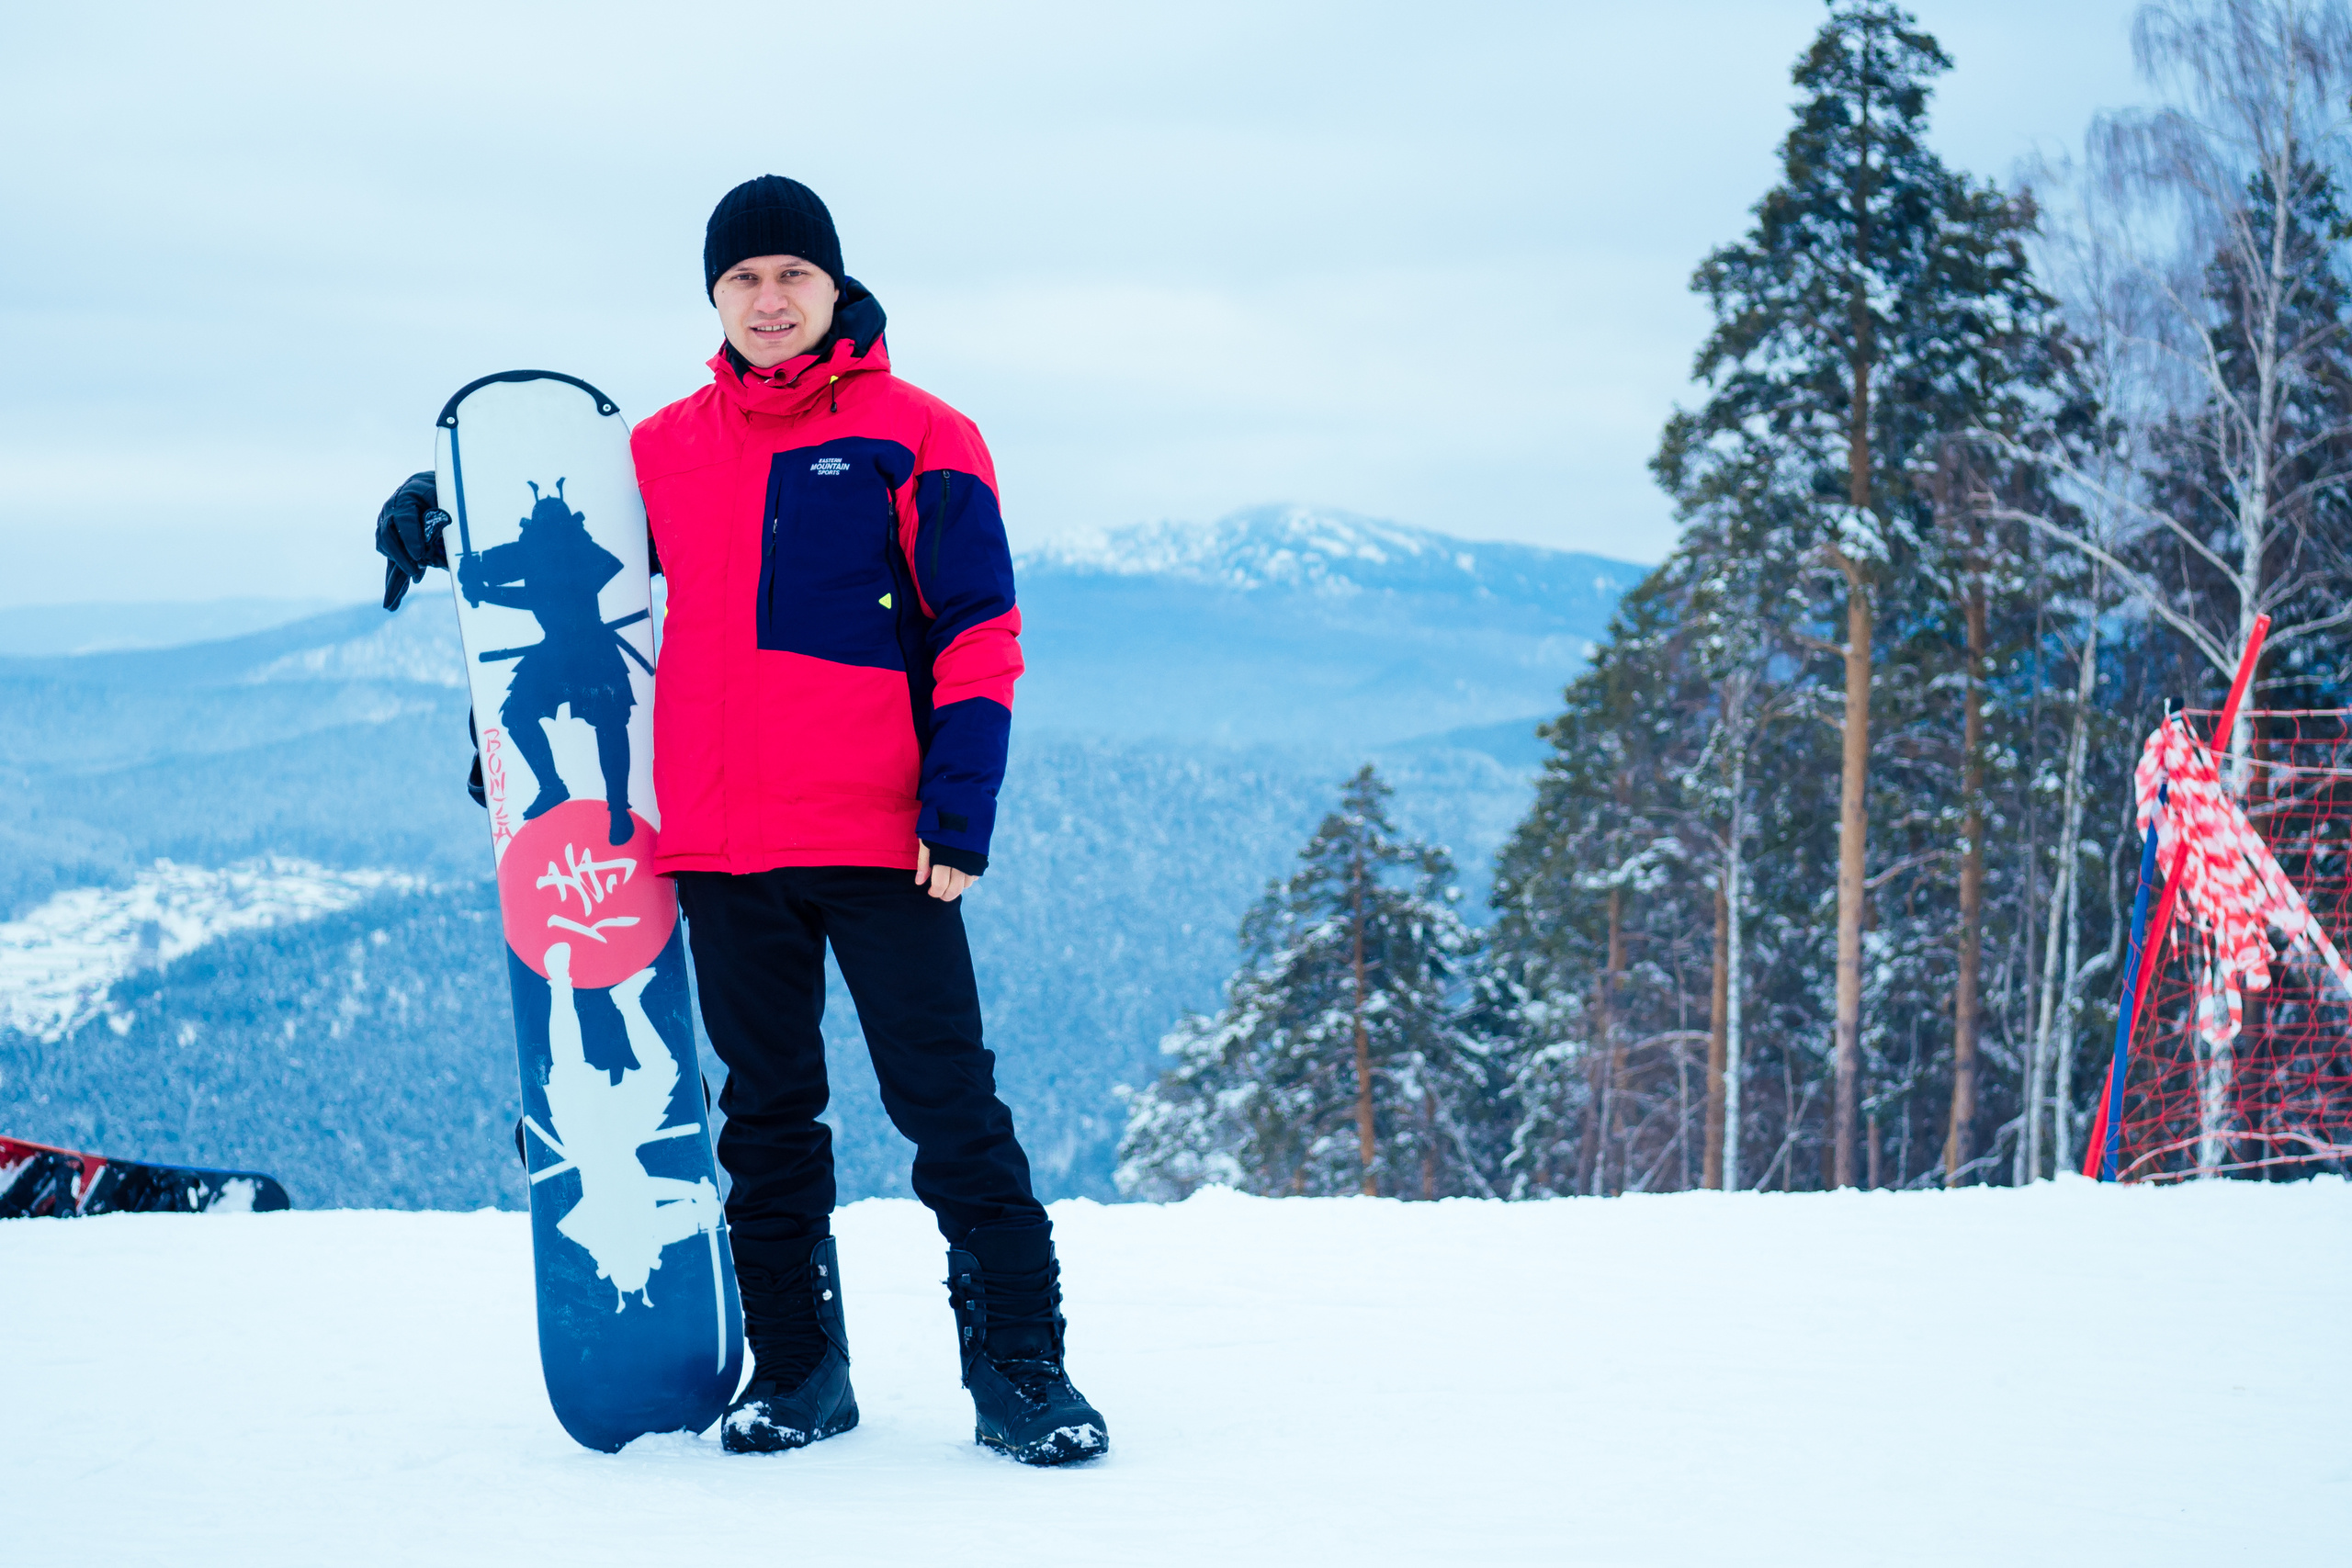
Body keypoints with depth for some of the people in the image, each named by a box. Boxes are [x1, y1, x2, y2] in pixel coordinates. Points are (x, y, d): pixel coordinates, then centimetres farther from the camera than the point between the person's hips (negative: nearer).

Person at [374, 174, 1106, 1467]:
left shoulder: (916, 437, 0)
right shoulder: (665, 452, 11)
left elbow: (978, 634, -3)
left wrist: (960, 813, -11)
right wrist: (447, 518, 9)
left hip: (881, 839, -4)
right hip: (721, 844, 4)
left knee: (950, 1103, -5)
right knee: (767, 1116, 10)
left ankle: (1018, 1369, 0)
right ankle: (796, 1370, 19)